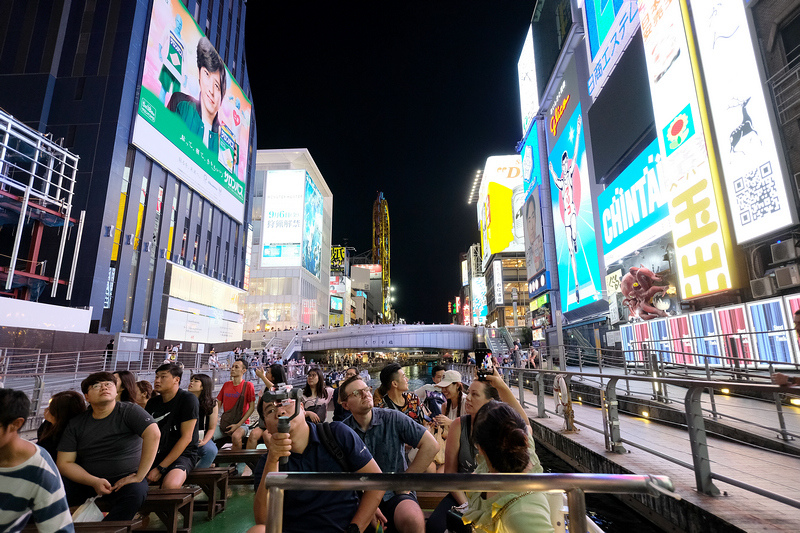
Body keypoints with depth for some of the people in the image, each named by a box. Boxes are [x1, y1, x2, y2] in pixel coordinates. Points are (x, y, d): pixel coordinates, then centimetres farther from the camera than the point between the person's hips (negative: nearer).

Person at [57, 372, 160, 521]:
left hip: (125, 480, -4)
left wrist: (138, 477, -23)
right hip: (86, 480, 4)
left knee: (135, 492, -35)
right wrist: (94, 482, -13)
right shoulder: (76, 424, 6)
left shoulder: (129, 411, -7)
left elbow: (154, 434, -21)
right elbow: (65, 463, 4)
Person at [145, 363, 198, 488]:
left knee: (170, 485, -35)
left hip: (182, 455, -6)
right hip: (155, 454, 6)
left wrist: (160, 468, -16)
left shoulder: (188, 399, -9)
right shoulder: (152, 403, 11)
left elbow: (186, 438, -13)